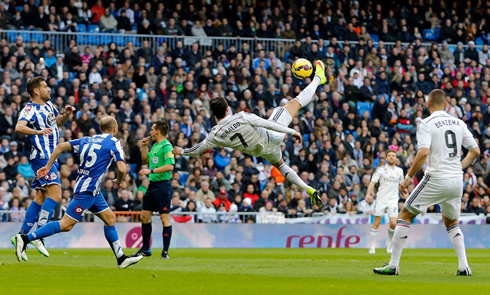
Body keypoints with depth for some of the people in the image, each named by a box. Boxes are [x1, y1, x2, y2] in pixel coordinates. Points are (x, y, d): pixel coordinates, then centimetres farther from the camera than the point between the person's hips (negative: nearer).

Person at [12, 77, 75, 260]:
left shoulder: (48, 105, 15)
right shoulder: (30, 109, -12)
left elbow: (59, 122, 32)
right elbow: (19, 127, -28)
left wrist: (66, 114, 11)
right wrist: (38, 131, -44)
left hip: (50, 157, 10)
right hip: (42, 157, -10)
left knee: (41, 198, 10)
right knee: (55, 195, -18)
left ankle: (21, 236, 12)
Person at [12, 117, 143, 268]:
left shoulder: (87, 140, 14)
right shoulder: (114, 143, -6)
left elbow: (61, 146, 8)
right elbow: (122, 168, -16)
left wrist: (48, 167, 11)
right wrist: (118, 182, 5)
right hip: (88, 190, -9)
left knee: (110, 218, 15)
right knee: (66, 225, -10)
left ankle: (121, 258, 18)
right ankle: (25, 238, -16)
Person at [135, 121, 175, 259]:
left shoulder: (166, 146, -13)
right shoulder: (155, 146, 14)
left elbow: (170, 166, -23)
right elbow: (145, 160, 27)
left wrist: (151, 171, -22)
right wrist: (144, 146, 14)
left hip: (163, 185, -10)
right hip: (152, 184, 10)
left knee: (165, 218, -6)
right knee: (144, 216, 10)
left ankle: (165, 251, -3)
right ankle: (145, 249, 20)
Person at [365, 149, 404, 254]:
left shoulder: (399, 171, 11)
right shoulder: (380, 169, 1)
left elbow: (402, 184, 24)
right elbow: (373, 182, -5)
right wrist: (368, 194, -18)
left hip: (393, 200, 2)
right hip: (381, 199, -2)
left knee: (393, 223, -11)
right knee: (376, 222, -3)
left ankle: (389, 242, 15)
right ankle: (372, 245, 7)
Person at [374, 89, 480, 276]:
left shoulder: (427, 124, -7)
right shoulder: (459, 123, 10)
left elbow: (423, 153, -20)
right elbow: (475, 151, 13)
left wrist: (408, 178, -12)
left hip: (436, 179, -6)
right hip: (457, 180, 6)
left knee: (405, 216, 4)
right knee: (451, 222, 25)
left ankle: (393, 265, -1)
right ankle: (464, 267, 12)